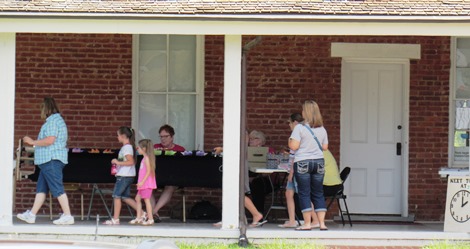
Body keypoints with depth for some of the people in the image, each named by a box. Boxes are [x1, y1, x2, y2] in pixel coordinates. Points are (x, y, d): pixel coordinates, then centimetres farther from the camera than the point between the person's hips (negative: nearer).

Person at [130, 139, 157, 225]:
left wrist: (142, 181, -24)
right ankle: (139, 218, 15)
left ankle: (150, 219, -5)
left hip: (147, 183, -10)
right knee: (138, 198, 12)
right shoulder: (145, 158, 15)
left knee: (146, 199, -8)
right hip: (143, 183, 10)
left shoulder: (146, 158, -13)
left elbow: (148, 171, -20)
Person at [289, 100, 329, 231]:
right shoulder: (322, 129, 6)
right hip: (319, 162, 4)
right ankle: (322, 223, 3)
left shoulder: (299, 128, -9)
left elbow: (293, 146, -13)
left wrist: (289, 140, 7)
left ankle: (307, 223, -3)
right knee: (318, 193, 9)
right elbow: (325, 147, 11)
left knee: (304, 193, 0)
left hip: (302, 163, -4)